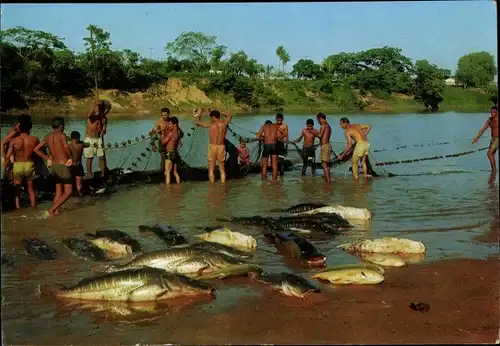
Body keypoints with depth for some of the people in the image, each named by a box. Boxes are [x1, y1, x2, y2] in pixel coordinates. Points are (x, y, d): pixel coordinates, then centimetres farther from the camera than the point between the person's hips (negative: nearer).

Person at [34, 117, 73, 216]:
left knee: (58, 191, 17)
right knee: (68, 192, -2)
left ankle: (55, 211, 9)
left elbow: (36, 149, 13)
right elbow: (66, 147, -31)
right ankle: (51, 210, -9)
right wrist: (70, 158, -15)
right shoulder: (61, 135, -11)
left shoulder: (47, 137, 9)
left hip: (53, 166, 8)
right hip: (63, 166, -8)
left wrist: (47, 159, 16)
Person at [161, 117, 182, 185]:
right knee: (175, 172, 16)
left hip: (170, 153, -9)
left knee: (167, 172, -5)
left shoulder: (171, 133, -15)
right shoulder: (177, 133, 10)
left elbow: (163, 142, -10)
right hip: (176, 153, 9)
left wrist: (163, 133, 0)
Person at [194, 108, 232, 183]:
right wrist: (220, 112, 26)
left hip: (212, 147, -3)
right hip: (221, 147, 3)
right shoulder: (224, 123, 1)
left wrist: (199, 114, 17)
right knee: (222, 169, 12)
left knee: (211, 169, 5)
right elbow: (229, 115, 25)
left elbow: (197, 121, 1)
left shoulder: (211, 125, -8)